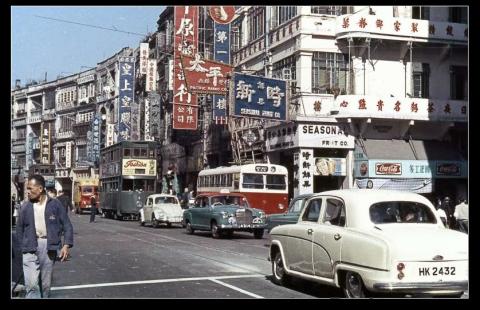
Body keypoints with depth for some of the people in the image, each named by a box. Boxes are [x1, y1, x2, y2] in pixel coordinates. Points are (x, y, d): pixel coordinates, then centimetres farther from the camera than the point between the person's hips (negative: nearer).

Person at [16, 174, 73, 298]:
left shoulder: (55, 204, 1)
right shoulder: (26, 207, 6)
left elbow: (67, 226, 2)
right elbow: (20, 229, 15)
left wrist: (66, 245, -9)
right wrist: (23, 245, 7)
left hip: (49, 247, 0)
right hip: (31, 248, 0)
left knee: (45, 284, 8)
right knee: (31, 284, -11)